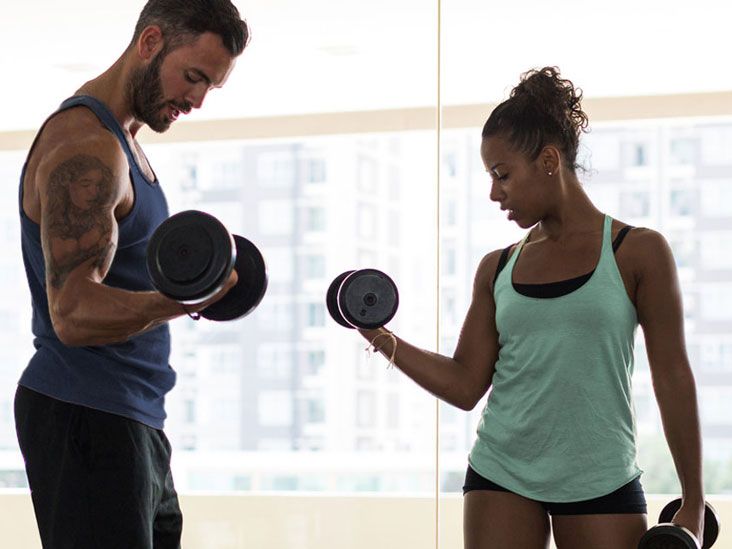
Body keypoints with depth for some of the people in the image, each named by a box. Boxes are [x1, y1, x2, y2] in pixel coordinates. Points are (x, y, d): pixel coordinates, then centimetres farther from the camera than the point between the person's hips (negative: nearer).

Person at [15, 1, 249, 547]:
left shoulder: (117, 138, 17)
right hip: (85, 419, -10)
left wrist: (196, 281, 19)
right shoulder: (85, 147, -17)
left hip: (132, 419, 10)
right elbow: (73, 312, -25)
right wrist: (176, 301, -38)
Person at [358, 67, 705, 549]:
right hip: (501, 477, 3)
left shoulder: (637, 252, -2)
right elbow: (465, 386, 8)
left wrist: (693, 504, -3)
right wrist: (383, 338, -3)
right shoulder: (497, 269, 9)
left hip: (601, 484, -3)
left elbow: (673, 379, -2)